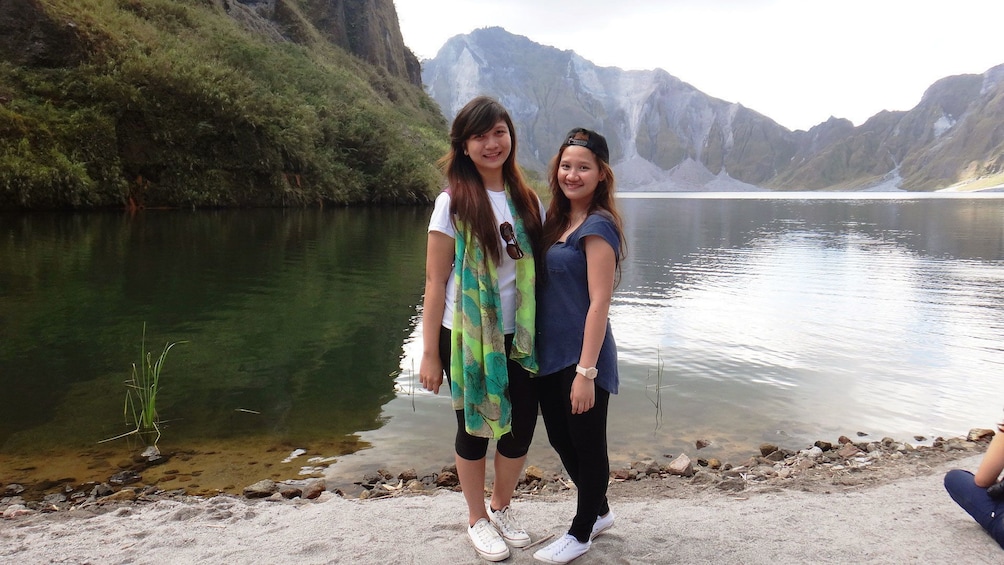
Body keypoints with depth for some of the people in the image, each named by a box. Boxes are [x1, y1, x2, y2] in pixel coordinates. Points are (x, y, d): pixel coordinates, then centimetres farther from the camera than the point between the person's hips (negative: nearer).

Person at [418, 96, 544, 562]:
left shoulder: (527, 201, 4)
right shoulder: (454, 203, -9)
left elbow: (540, 269, 9)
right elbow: (435, 282, -9)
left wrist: (545, 332, 3)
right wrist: (430, 353, -11)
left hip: (519, 337, 4)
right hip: (467, 338, -4)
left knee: (521, 427, 10)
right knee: (475, 429, 10)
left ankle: (501, 508, 37)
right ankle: (477, 520, 34)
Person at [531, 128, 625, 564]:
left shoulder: (597, 226, -14)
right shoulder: (558, 220, 10)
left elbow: (599, 303, -19)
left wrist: (585, 371, -21)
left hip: (581, 357, -8)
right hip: (549, 354, 9)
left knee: (586, 444, 9)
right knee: (560, 438, 19)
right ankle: (599, 512, 41)